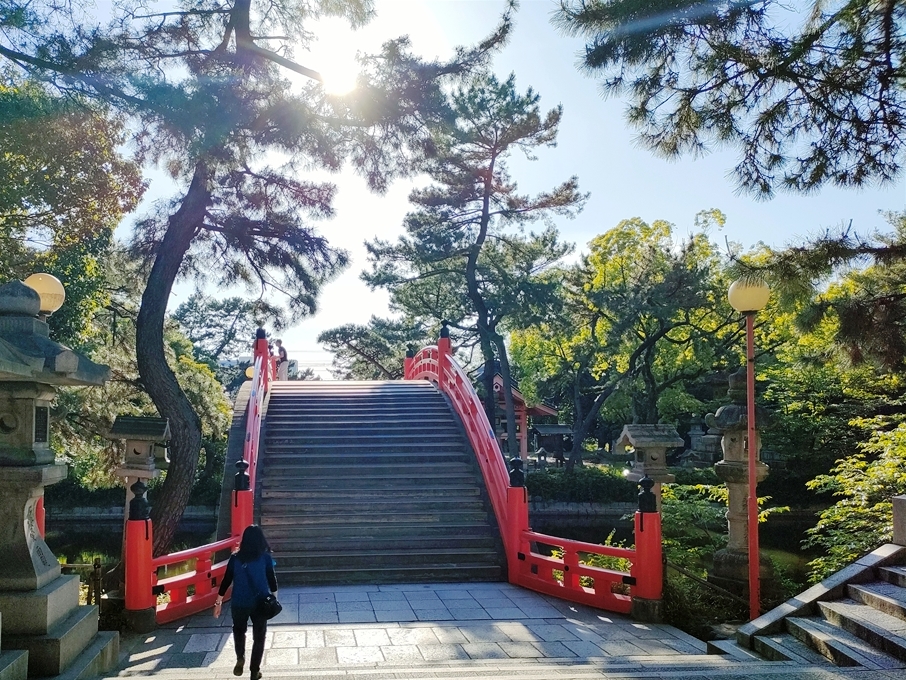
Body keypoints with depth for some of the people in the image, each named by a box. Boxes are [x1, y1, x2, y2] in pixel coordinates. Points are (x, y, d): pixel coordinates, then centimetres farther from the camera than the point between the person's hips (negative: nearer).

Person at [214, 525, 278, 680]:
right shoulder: (266, 557, -6)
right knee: (259, 636, 14)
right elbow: (271, 580, -2)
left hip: (239, 603, 1)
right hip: (260, 603, -1)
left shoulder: (235, 558, -3)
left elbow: (226, 580, -2)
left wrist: (218, 602, 6)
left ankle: (240, 658, 5)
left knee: (239, 631, 25)